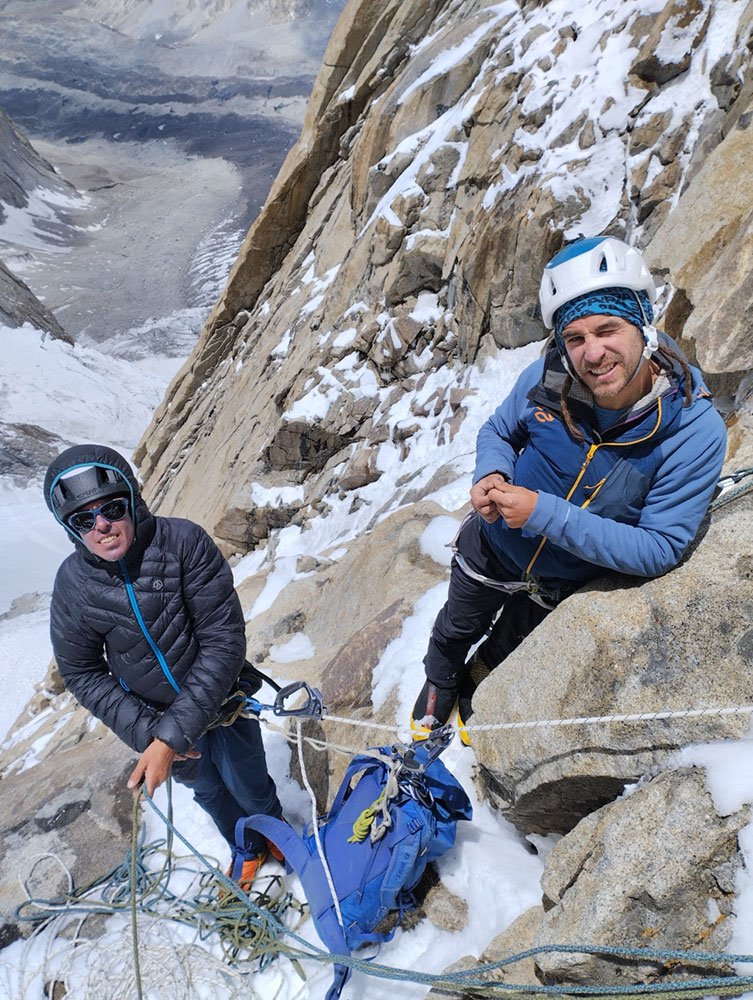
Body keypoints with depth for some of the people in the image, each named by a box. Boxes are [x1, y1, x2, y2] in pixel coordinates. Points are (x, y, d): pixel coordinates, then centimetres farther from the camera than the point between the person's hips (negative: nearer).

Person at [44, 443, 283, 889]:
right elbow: (81, 673, -7)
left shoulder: (184, 541, -28)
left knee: (249, 785, 19)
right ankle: (246, 847, 58)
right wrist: (146, 733, -18)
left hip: (223, 699, -3)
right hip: (155, 717, 3)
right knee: (207, 789, 27)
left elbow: (224, 641, -28)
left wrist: (174, 735, -31)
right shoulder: (74, 582, -18)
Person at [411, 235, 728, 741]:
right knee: (454, 633, 29)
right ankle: (439, 686, 63)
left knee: (501, 652, 30)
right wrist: (490, 476, -27)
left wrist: (545, 513, -38)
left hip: (559, 582, -1)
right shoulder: (546, 378, -25)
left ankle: (475, 686, 65)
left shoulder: (697, 431, -31)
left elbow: (660, 549, -30)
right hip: (492, 545, 1)